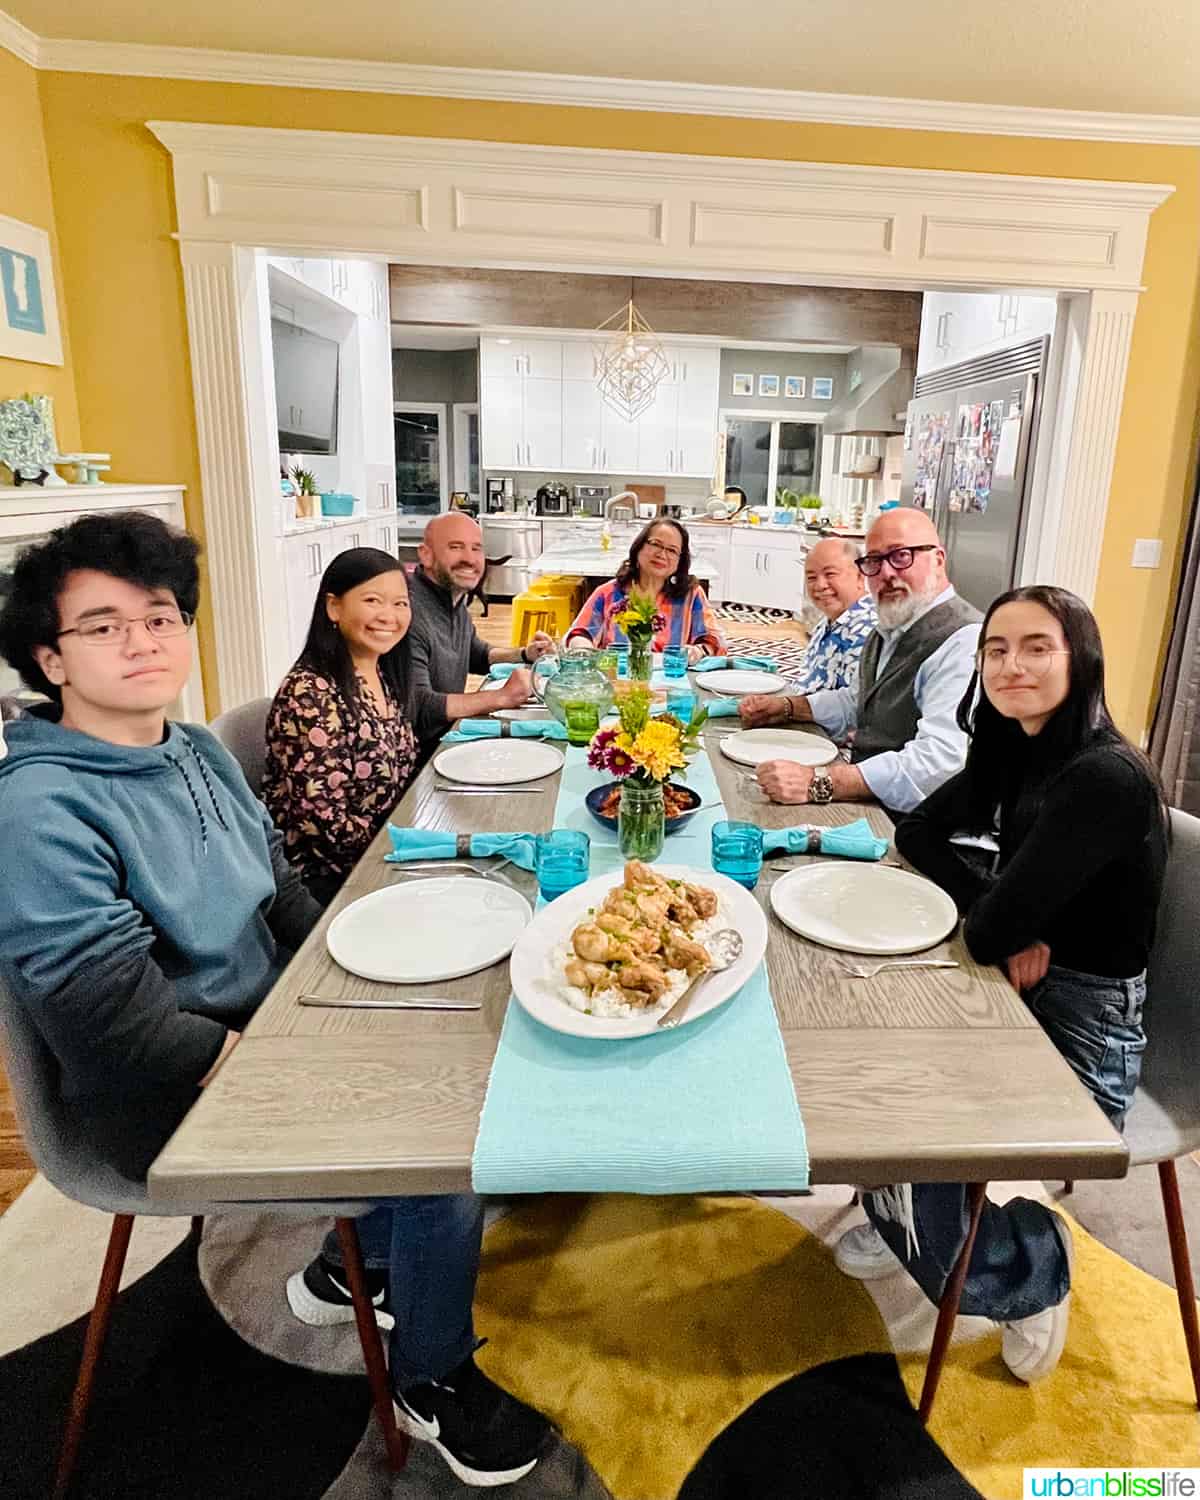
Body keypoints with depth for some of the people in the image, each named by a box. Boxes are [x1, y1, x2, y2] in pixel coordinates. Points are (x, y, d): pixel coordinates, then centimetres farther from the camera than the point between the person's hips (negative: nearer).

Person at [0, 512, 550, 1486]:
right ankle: (433, 1385, 15)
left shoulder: (197, 750, 3)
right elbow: (124, 1027, -26)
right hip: (173, 1104, -8)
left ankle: (352, 1266, 31)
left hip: (269, 1030, 8)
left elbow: (280, 890, 12)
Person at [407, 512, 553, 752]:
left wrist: (524, 654, 8)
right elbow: (417, 707, -31)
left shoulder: (455, 601, 7)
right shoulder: (410, 611, -23)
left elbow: (475, 654, 26)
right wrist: (502, 697, -25)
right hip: (420, 754, -9)